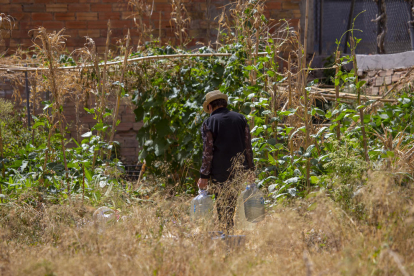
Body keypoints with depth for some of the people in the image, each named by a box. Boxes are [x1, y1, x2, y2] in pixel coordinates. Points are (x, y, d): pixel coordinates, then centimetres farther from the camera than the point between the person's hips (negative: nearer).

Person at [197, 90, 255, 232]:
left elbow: (208, 152, -8)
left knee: (223, 210, 2)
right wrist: (250, 169, 14)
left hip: (220, 174, -3)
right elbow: (248, 147, 7)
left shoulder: (209, 123, -5)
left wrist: (204, 176, -4)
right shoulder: (241, 119, 7)